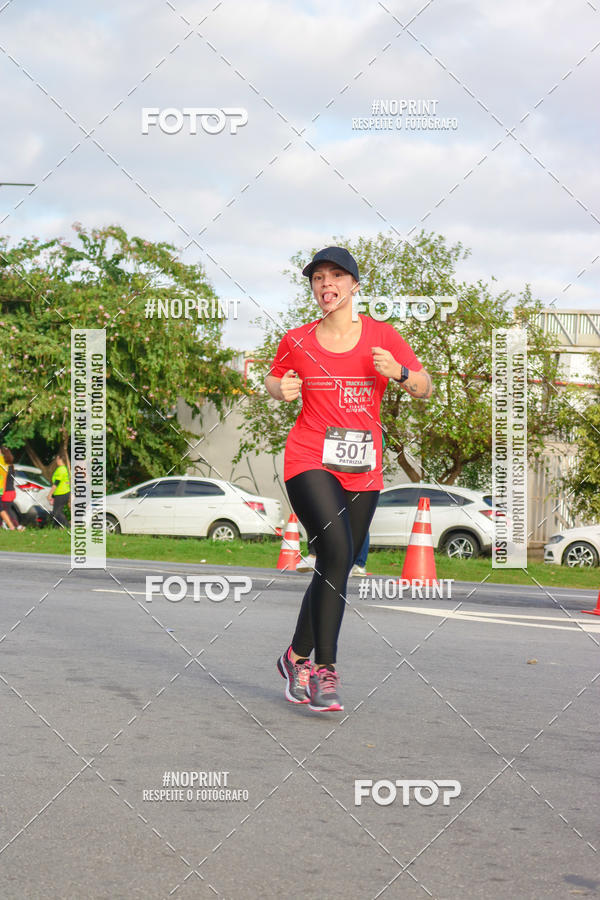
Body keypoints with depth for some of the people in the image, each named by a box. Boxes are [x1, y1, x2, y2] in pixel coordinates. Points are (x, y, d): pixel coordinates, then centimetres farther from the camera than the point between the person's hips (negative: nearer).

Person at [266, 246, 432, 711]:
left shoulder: (382, 336, 3)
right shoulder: (296, 341, 3)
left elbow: (425, 388, 7)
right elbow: (274, 381, 20)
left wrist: (399, 372, -14)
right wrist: (282, 390, -3)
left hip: (363, 470, 3)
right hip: (310, 462, -3)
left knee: (337, 568, 6)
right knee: (336, 552, -22)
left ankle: (297, 657, 27)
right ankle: (324, 669, -16)